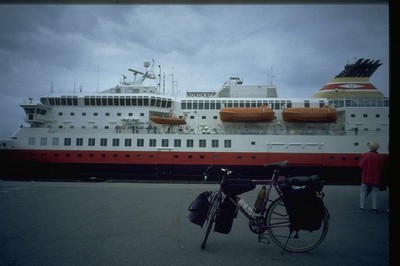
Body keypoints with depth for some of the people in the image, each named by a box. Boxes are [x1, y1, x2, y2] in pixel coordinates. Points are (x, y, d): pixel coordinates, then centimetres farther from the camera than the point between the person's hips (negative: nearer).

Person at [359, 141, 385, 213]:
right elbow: (381, 168, -3)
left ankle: (362, 207, 9)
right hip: (375, 178, 0)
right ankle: (374, 208, 7)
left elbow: (361, 166, -4)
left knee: (363, 192, 9)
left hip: (365, 177, 1)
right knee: (375, 193, 7)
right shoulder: (379, 157, -8)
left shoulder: (364, 155, -6)